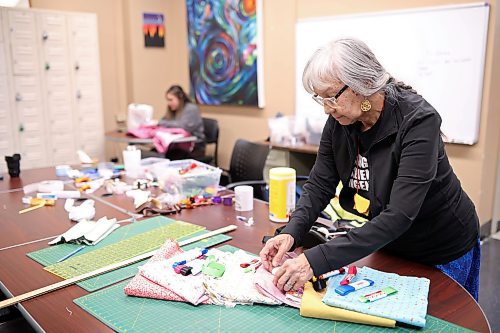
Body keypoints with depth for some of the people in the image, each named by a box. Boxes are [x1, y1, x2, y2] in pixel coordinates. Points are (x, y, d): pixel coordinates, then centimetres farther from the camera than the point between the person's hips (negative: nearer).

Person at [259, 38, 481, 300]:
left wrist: (316, 261, -45)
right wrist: (292, 233, -30)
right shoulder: (339, 120, -14)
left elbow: (399, 215, -39)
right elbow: (319, 185, -10)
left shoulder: (418, 121, -32)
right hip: (388, 243, 5)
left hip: (443, 252, -5)